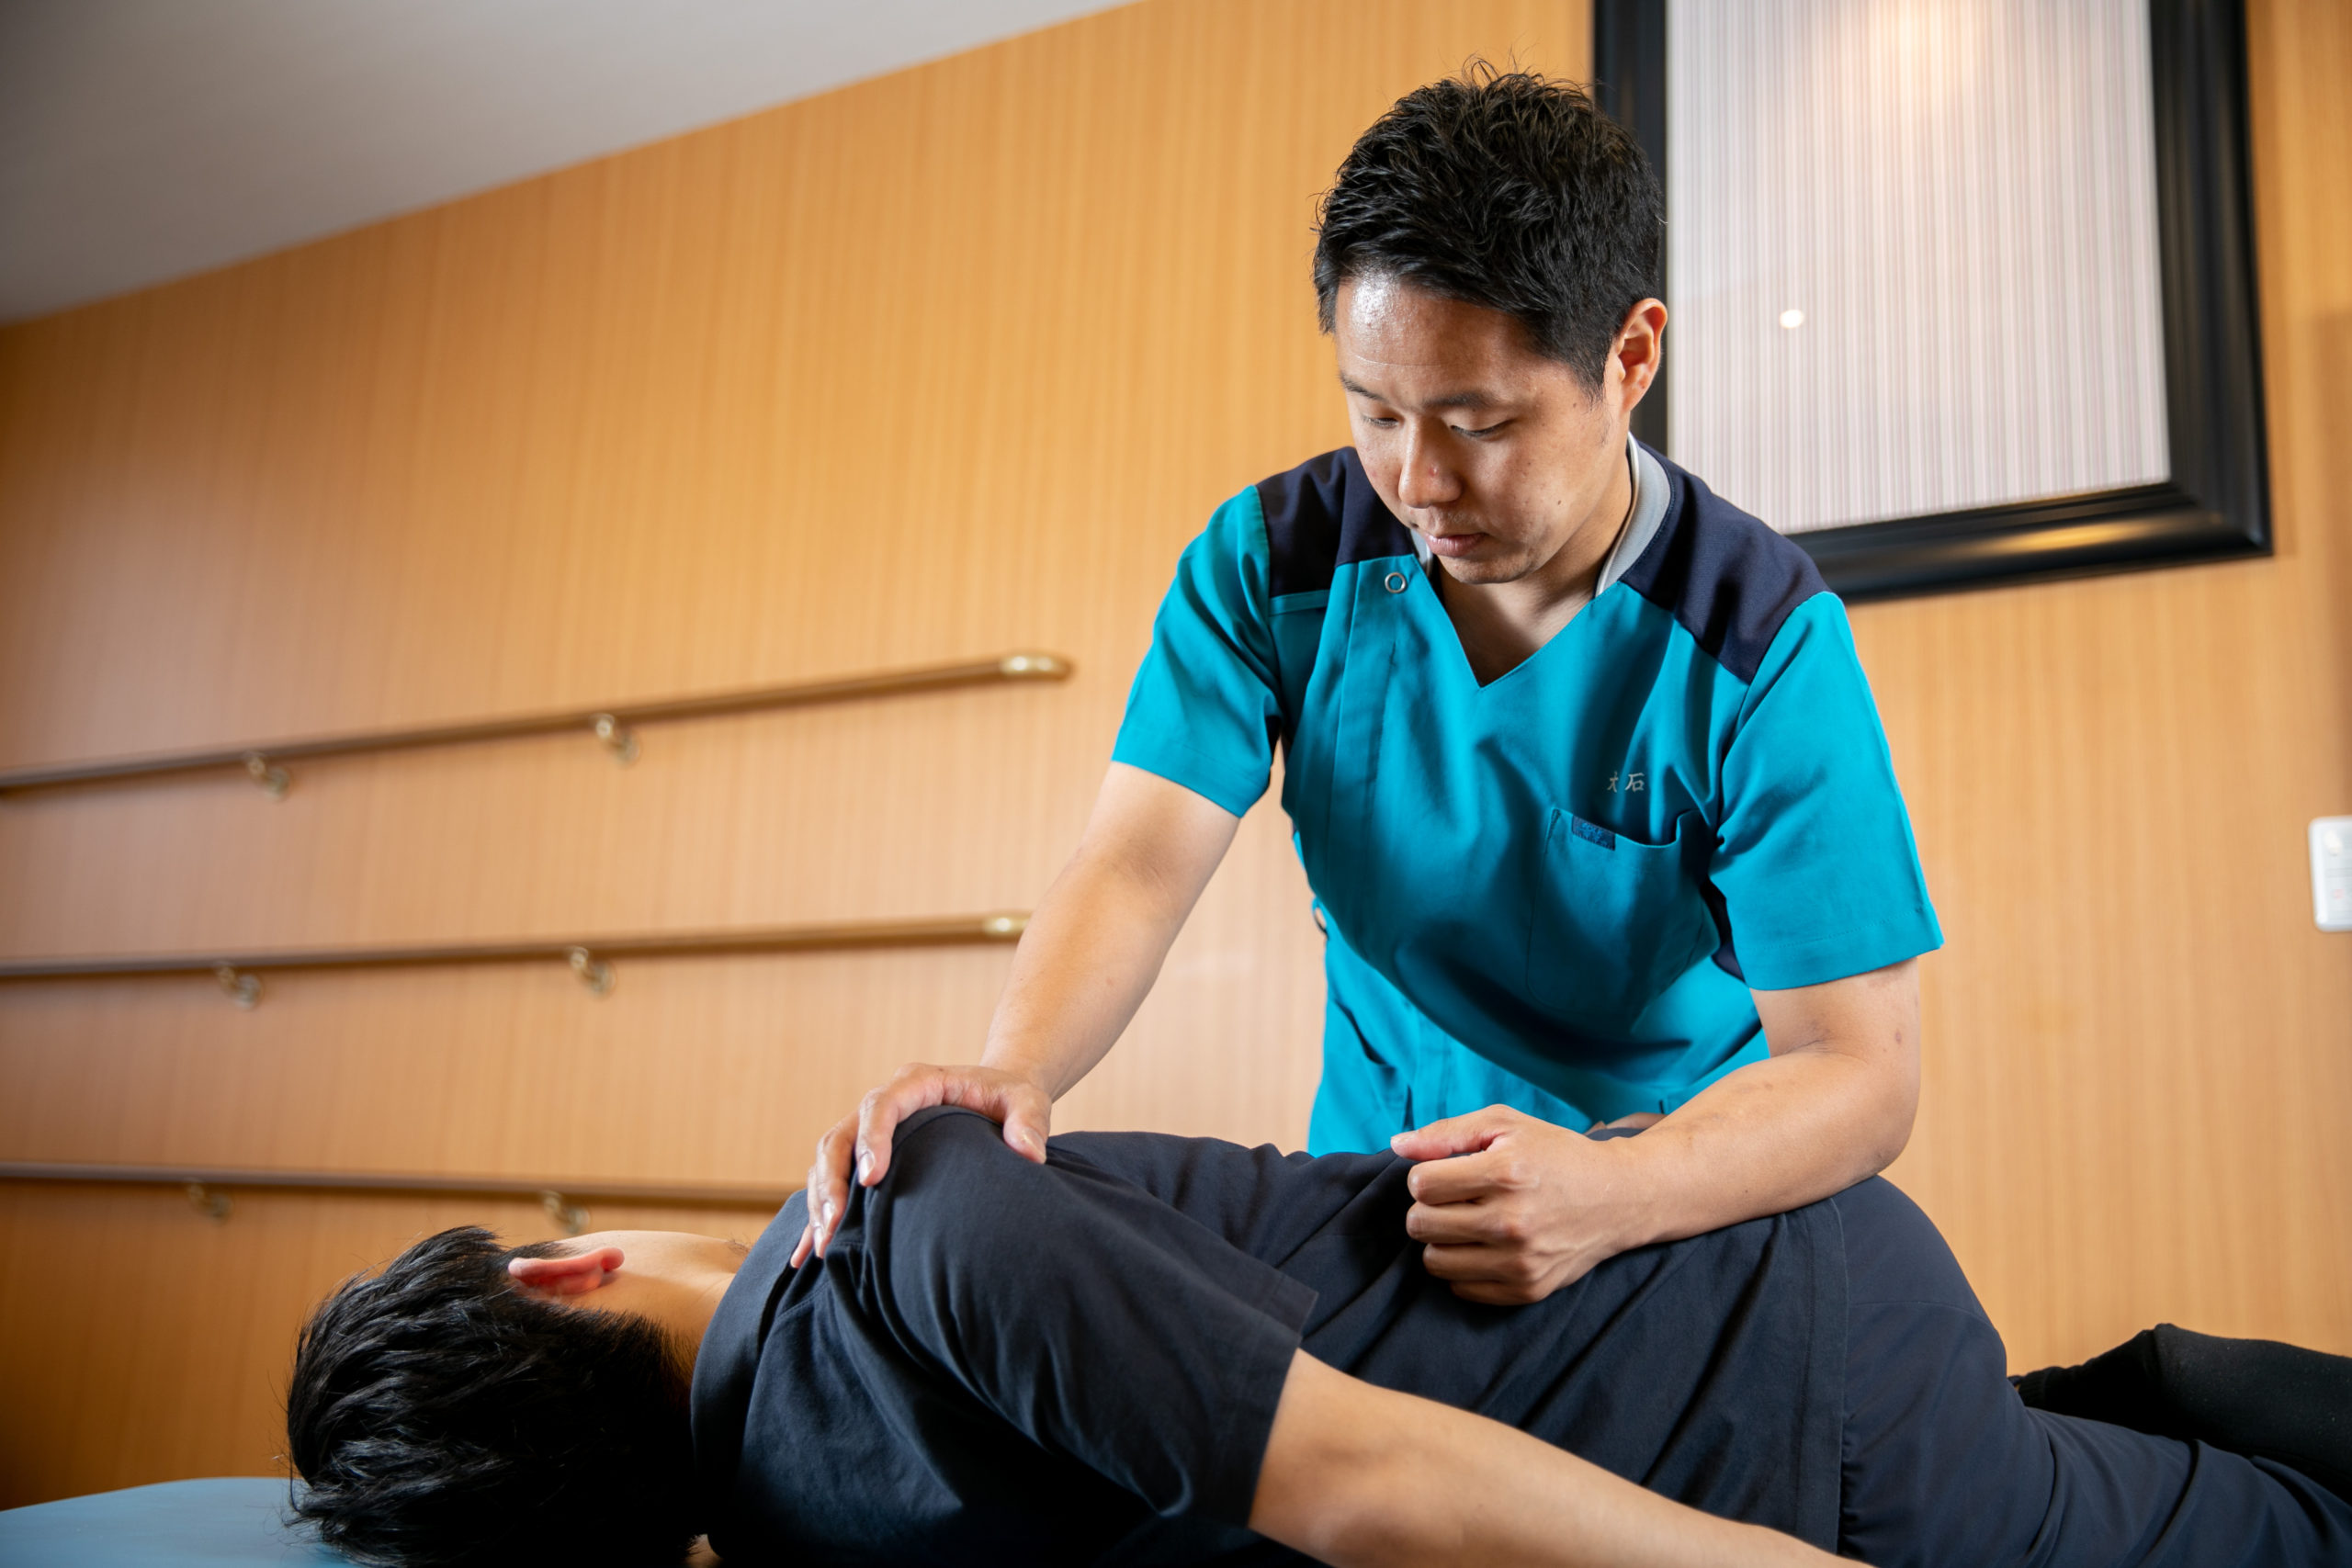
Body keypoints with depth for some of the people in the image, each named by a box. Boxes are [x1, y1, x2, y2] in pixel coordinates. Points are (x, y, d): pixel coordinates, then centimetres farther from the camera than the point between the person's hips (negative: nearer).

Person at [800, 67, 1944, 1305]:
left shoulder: (1760, 644, -17)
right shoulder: (1271, 562, -8)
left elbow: (1857, 1072, -20)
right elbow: (1136, 864, -16)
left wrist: (1616, 1198, -40)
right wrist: (1011, 1072, -37)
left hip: (1696, 1200, -1)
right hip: (1371, 1169, 2)